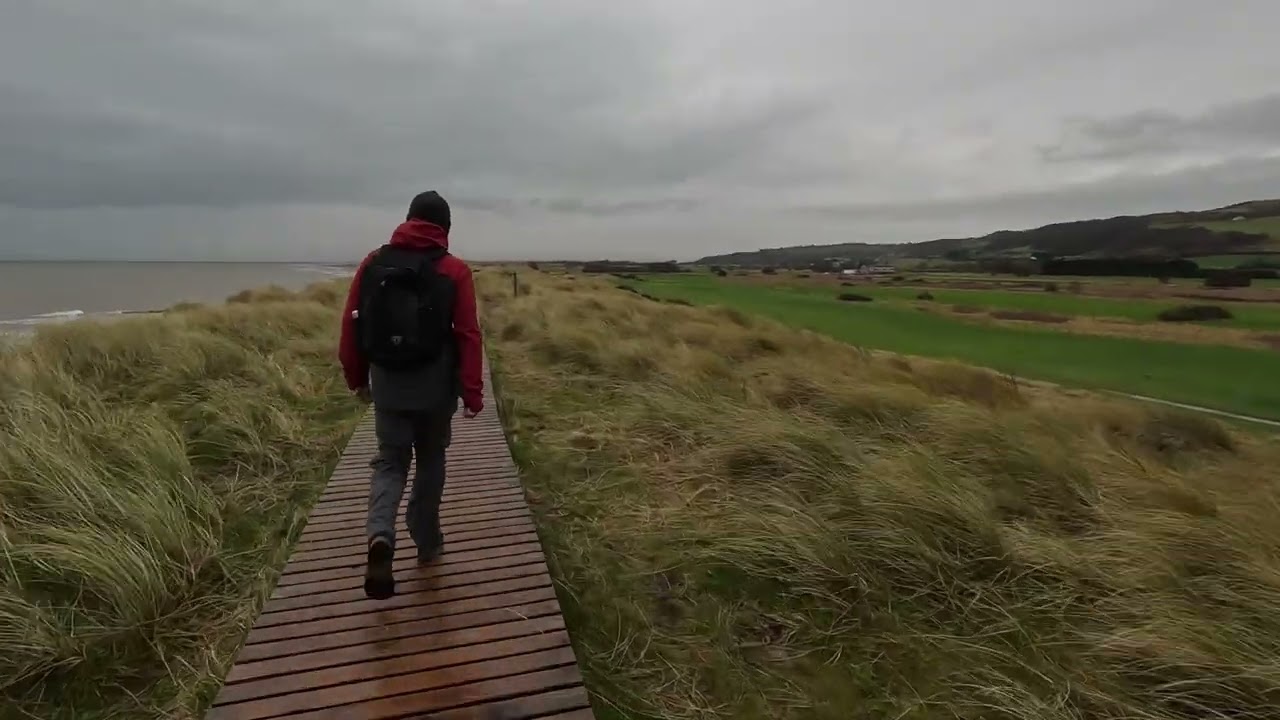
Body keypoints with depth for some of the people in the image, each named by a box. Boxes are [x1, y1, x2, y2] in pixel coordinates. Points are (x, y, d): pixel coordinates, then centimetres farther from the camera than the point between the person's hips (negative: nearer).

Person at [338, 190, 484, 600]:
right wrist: (472, 392, -8)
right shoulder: (454, 272, -7)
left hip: (387, 383, 2)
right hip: (434, 386, -1)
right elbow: (467, 335, -11)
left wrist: (356, 378, 14)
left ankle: (381, 537, -12)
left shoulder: (373, 263, 1)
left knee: (390, 461, 12)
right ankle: (427, 542, 26)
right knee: (430, 460, 16)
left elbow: (352, 325, 3)